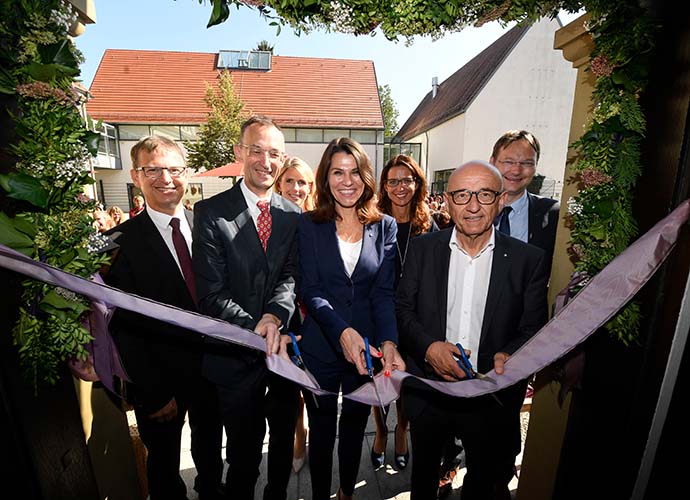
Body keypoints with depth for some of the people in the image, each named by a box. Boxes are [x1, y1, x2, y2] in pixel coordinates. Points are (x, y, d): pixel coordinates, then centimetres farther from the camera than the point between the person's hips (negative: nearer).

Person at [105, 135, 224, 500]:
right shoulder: (121, 241, -13)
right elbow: (124, 326, -12)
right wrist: (153, 393, -12)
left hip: (213, 367, 3)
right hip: (162, 378, -3)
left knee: (210, 453, 27)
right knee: (164, 463, 22)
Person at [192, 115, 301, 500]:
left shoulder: (294, 215, 1)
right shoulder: (211, 212, -10)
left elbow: (292, 276, -7)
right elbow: (212, 294, -15)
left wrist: (275, 315, -26)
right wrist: (258, 330, -23)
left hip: (285, 349, 4)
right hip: (238, 356, -3)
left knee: (284, 441, 25)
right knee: (244, 452, 19)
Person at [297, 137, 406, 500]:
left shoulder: (385, 227, -1)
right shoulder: (308, 225, -5)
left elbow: (384, 291, -6)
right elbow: (309, 290, -11)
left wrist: (388, 342, -20)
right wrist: (343, 331, -25)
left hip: (368, 346, 2)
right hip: (320, 345, -1)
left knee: (355, 426, 22)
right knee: (322, 428, 18)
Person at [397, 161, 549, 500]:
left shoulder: (529, 259, -7)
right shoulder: (422, 248, -6)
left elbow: (534, 329, -4)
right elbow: (403, 309, -5)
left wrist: (509, 356, -24)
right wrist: (429, 347, -21)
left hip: (493, 398, 0)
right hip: (428, 392, 2)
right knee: (423, 472, 28)